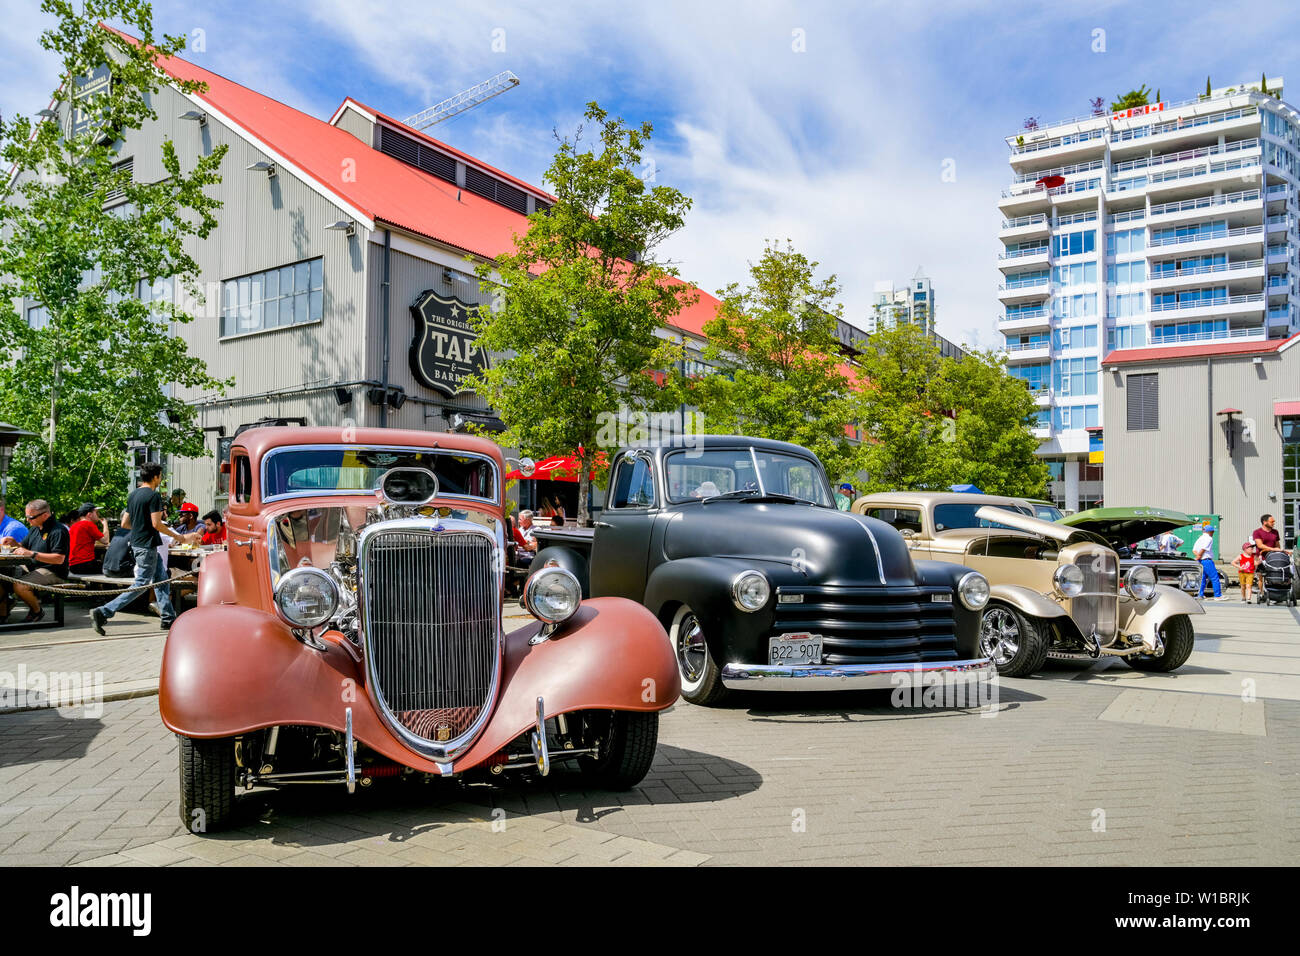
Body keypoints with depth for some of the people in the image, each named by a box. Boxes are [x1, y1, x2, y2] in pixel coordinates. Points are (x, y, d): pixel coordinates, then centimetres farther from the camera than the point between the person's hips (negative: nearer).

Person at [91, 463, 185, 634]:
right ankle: (103, 612, -8)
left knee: (161, 579, 14)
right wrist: (175, 535, -6)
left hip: (136, 543, 10)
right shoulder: (154, 495, -15)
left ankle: (168, 618, 16)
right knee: (140, 585, -5)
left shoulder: (133, 495, 12)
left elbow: (124, 523, 14)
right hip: (147, 546, -10)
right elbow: (156, 523, -19)